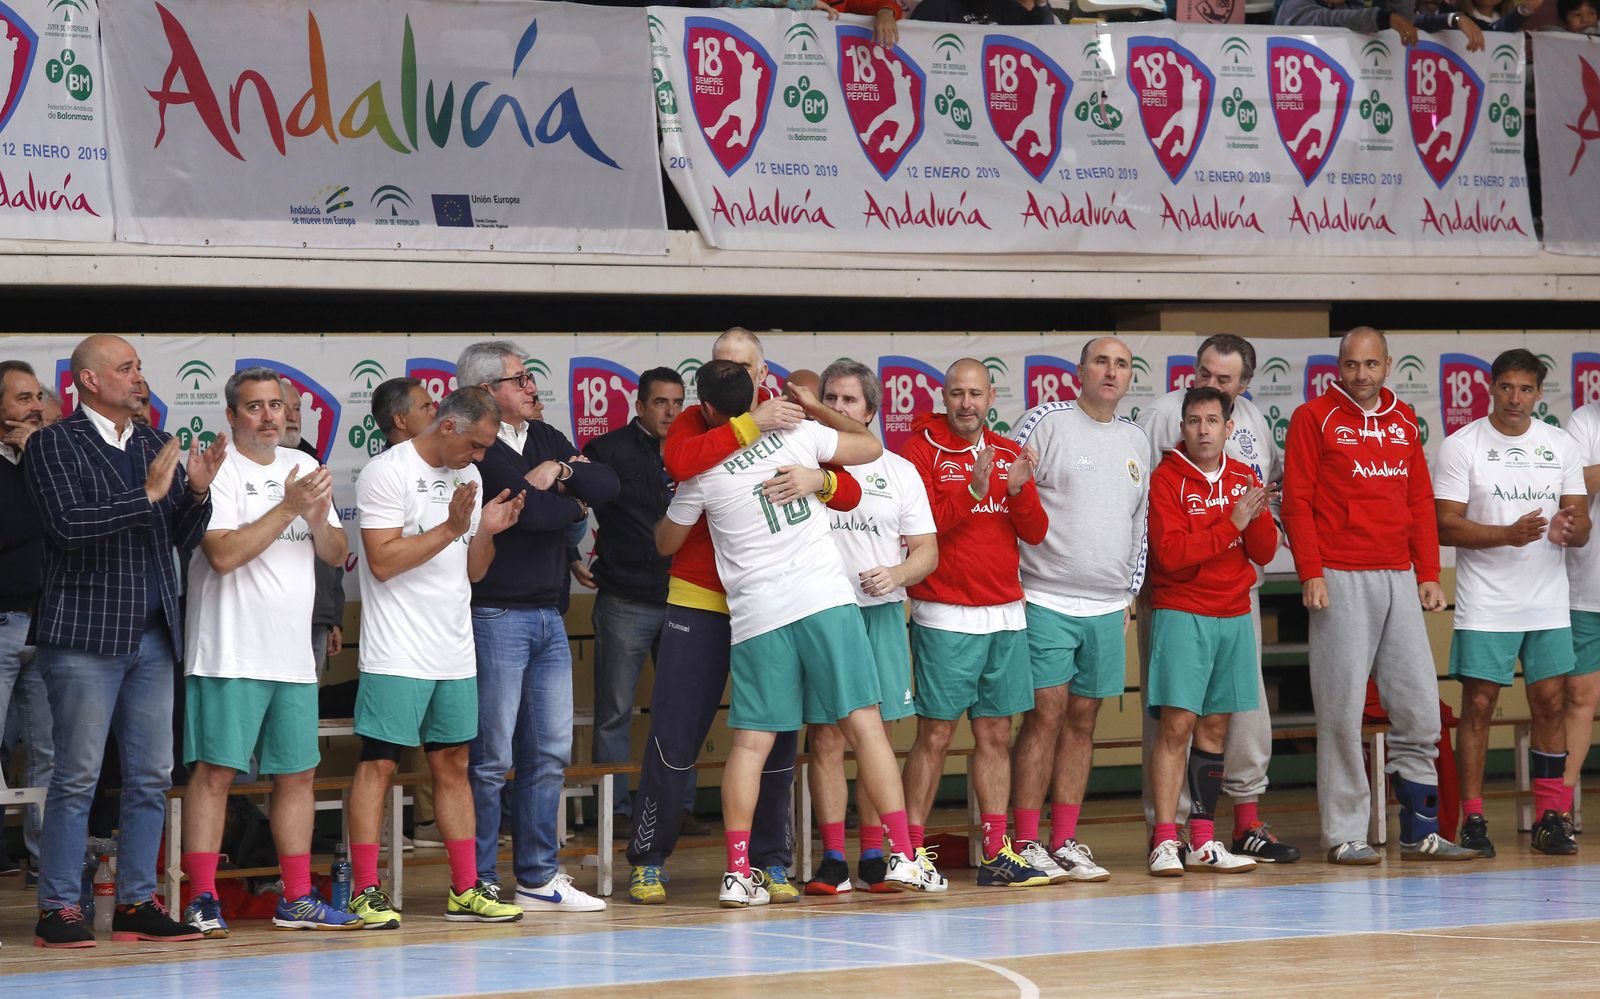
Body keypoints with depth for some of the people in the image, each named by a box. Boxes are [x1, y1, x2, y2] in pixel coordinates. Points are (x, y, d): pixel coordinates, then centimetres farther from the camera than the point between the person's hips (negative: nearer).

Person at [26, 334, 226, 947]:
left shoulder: (155, 447, 15)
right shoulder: (54, 446, -2)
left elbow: (186, 537, 14)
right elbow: (67, 524, -16)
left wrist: (197, 490, -5)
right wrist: (147, 496, -16)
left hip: (152, 637, 6)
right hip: (86, 635, -6)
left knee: (151, 776, 6)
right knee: (77, 777, -5)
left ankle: (136, 903, 12)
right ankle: (58, 909, 0)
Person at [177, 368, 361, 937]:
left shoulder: (303, 467, 15)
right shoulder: (219, 471, -5)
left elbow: (337, 554, 16)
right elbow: (223, 554, -17)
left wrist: (320, 521, -6)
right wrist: (288, 507, -16)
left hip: (293, 653, 7)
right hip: (230, 655, -7)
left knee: (298, 774, 8)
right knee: (214, 772, -7)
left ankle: (297, 900, 14)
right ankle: (202, 901, -6)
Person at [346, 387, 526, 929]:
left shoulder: (468, 478, 14)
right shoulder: (388, 473, -9)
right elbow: (383, 561, -16)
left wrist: (486, 532, -1)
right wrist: (451, 528, -18)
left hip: (454, 653, 7)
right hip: (397, 654, -7)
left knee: (453, 763, 9)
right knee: (378, 763, -6)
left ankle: (465, 889, 13)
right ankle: (365, 891, -5)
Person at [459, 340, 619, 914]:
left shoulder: (546, 439, 16)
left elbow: (606, 486, 6)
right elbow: (532, 510, -19)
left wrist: (561, 473, -9)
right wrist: (571, 502, 0)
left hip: (549, 618, 8)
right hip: (495, 616, -8)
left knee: (549, 754, 9)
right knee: (491, 757, -6)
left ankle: (538, 878, 16)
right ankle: (477, 884, -1)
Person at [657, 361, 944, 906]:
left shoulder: (702, 475, 2)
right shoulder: (798, 435, 2)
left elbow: (665, 543, 19)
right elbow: (871, 446, 19)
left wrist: (675, 507, 40)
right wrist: (814, 407, 28)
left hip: (757, 615, 0)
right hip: (827, 598, 0)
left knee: (750, 741, 4)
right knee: (864, 723, 0)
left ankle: (738, 873, -1)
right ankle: (904, 858, -4)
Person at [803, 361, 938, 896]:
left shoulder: (899, 471, 12)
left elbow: (927, 550, 11)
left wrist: (896, 575, -10)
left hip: (881, 611, 2)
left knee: (877, 737, 3)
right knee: (825, 736, -5)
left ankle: (874, 858, 9)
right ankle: (833, 859, -2)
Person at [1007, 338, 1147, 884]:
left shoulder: (1136, 441, 15)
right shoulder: (1045, 423, -3)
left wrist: (1130, 594, 17)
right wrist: (1011, 585, -11)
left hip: (1108, 608, 5)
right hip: (1046, 599, -5)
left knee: (1082, 720, 6)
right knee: (1045, 715, -8)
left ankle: (1065, 842, 10)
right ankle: (1027, 845, -5)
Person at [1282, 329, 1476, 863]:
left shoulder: (1404, 420, 15)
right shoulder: (1314, 418, 0)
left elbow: (1421, 500, 17)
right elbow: (1296, 499, -4)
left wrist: (1428, 574, 9)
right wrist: (1310, 573, -13)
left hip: (1399, 578, 5)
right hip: (1341, 579, -5)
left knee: (1420, 708, 3)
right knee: (1342, 709, -5)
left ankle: (1420, 833, 8)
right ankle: (1345, 834, 0)